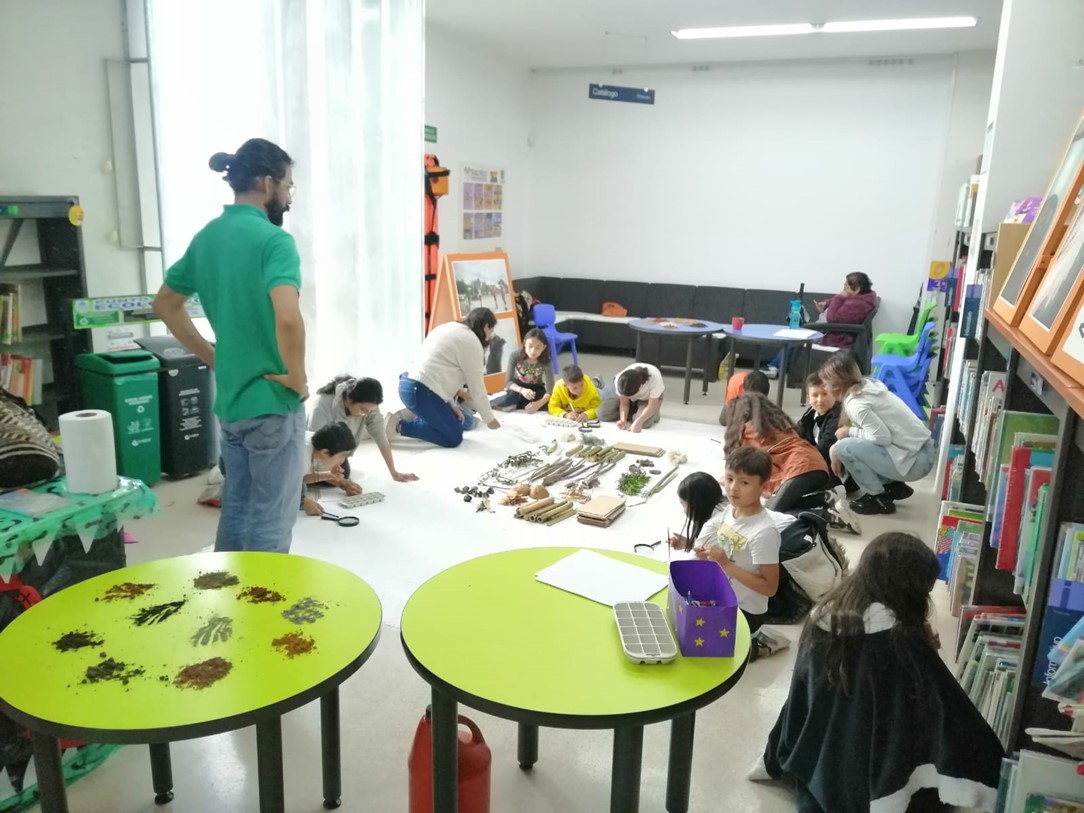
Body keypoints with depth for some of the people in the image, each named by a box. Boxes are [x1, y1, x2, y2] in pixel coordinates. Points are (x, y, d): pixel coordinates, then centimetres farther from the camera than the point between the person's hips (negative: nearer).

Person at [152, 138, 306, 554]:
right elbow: (288, 317, -33)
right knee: (271, 519, 5)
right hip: (273, 401, -8)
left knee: (235, 508, 20)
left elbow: (165, 305, 18)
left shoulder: (206, 237, 8)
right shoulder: (273, 240, -16)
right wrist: (298, 377, -18)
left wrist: (212, 358, 16)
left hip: (229, 399, 8)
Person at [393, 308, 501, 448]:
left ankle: (416, 416, 10)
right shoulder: (471, 342, -9)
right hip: (420, 392, -10)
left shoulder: (452, 329, 19)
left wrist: (452, 405, 14)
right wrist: (490, 419, 6)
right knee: (454, 438, -5)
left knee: (466, 422, 16)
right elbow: (476, 386, -5)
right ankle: (401, 425, -6)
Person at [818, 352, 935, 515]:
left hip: (915, 461, -9)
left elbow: (883, 437, -24)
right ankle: (893, 485, 17)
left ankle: (879, 498, -1)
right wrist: (837, 453, 10)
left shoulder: (855, 403, -20)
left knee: (845, 447, -15)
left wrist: (850, 432, -8)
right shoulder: (869, 385, 7)